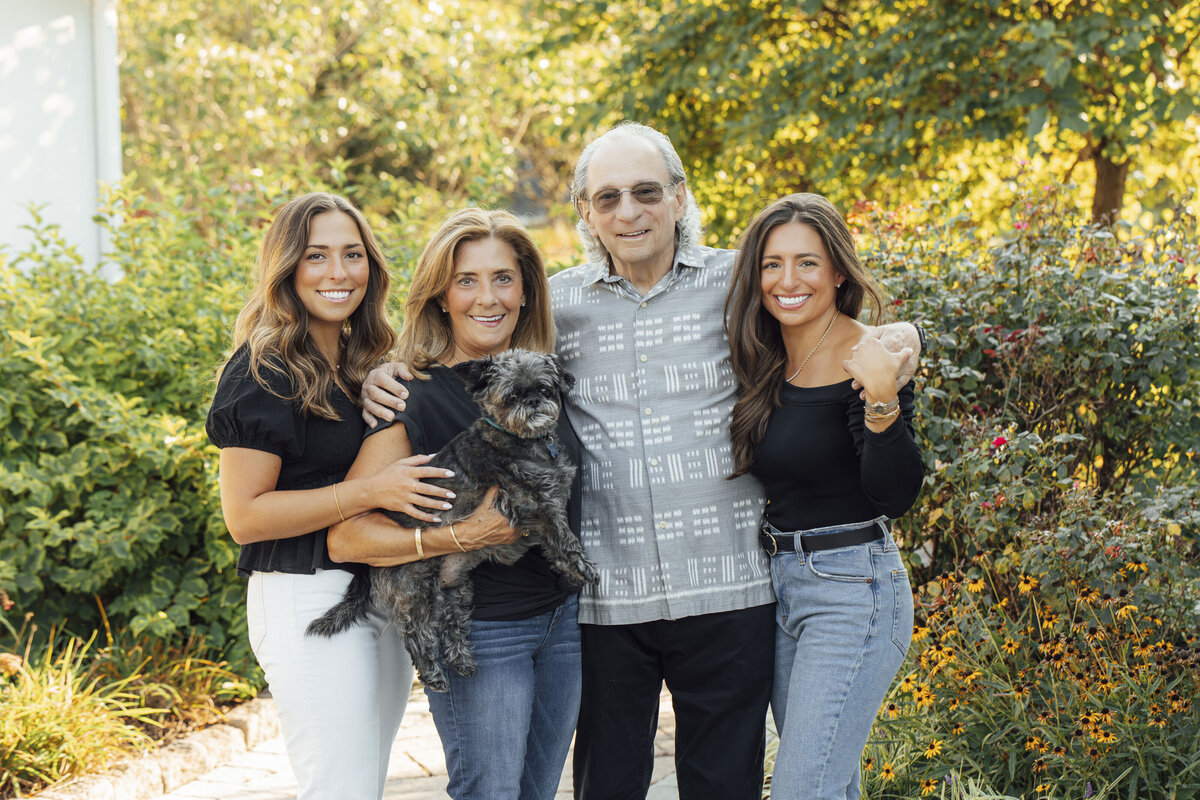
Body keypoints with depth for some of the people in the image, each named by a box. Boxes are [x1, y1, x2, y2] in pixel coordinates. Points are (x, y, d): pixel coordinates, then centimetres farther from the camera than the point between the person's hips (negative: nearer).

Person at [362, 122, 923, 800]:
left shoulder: (737, 282, 4)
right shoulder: (559, 303, 7)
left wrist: (894, 340, -7)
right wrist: (386, 378, 1)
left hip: (727, 591, -1)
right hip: (605, 598, 1)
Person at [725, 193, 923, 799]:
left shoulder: (867, 358, -14)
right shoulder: (766, 362, 7)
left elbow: (897, 497, -20)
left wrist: (881, 403, -32)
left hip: (851, 589, -8)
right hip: (779, 584, 8)